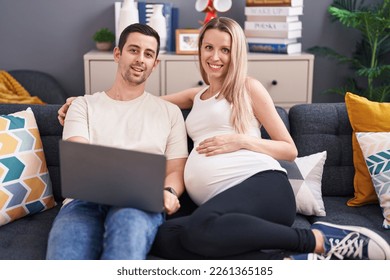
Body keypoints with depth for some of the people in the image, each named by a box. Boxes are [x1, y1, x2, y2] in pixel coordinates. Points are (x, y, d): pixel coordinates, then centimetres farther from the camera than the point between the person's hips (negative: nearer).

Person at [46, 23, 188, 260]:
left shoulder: (170, 112, 22)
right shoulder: (84, 105, 20)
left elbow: (176, 170, 17)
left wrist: (168, 192, -10)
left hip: (141, 204, 0)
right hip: (86, 200, 0)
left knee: (129, 220, -40)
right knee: (64, 254, -36)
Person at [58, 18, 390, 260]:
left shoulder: (249, 88, 14)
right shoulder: (195, 96, 30)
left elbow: (290, 150, 12)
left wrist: (241, 141, -4)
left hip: (262, 183, -4)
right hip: (218, 202, 5)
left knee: (200, 228, -40)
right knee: (165, 237, -32)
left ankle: (320, 240, -22)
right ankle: (289, 261, -31)